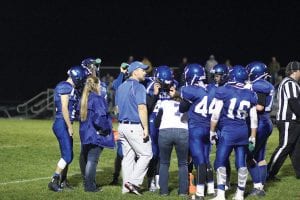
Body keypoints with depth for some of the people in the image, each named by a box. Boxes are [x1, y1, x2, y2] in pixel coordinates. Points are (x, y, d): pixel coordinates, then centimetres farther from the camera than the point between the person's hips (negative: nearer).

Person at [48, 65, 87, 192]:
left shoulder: (70, 88, 17)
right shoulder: (66, 87, -13)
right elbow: (64, 109, -16)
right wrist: (70, 127, -15)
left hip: (65, 125, 10)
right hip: (62, 124, -10)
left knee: (68, 155, 14)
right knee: (67, 156, -10)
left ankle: (63, 182, 21)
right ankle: (54, 181, -9)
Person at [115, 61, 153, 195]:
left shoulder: (121, 87, 14)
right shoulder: (138, 87, -12)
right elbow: (142, 109, -19)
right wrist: (145, 128, -17)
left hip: (122, 125, 8)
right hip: (135, 126, -8)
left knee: (128, 156, 12)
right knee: (146, 154, 0)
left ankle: (126, 186, 12)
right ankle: (134, 182, -7)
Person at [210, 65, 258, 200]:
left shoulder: (223, 91, -8)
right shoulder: (250, 94, 4)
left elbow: (216, 114, -6)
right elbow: (254, 119, 7)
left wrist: (212, 131, 5)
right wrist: (253, 137, 14)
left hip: (228, 130, -4)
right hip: (243, 131, 4)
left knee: (221, 162, 2)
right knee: (241, 163, 10)